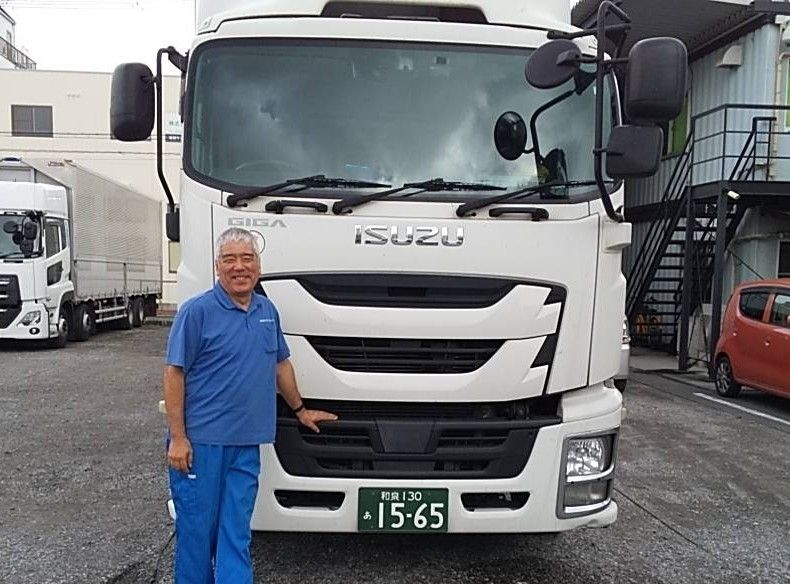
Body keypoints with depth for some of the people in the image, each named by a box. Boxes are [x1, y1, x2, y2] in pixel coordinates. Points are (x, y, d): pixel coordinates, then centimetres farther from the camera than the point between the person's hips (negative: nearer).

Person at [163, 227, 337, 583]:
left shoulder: (268, 311, 9)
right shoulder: (197, 311, -9)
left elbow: (280, 364, 20)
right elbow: (174, 374, -10)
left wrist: (300, 410, 26)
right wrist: (177, 437, -13)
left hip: (246, 444, 5)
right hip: (200, 442, -5)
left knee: (236, 534, 10)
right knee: (196, 528, 7)